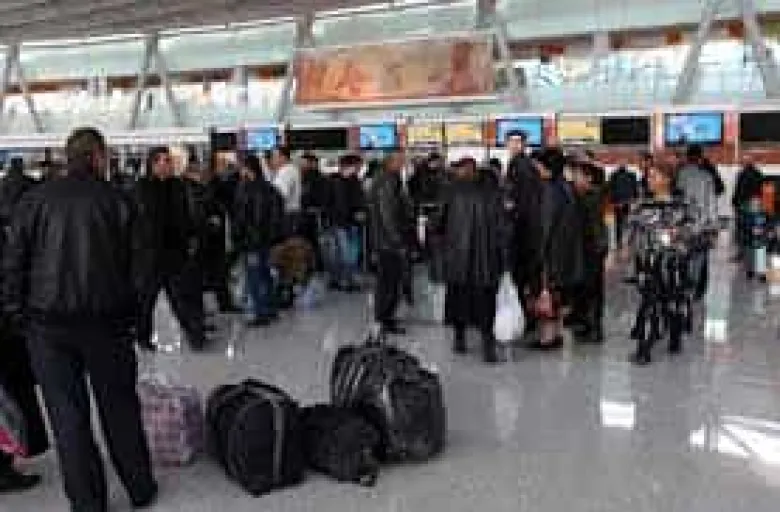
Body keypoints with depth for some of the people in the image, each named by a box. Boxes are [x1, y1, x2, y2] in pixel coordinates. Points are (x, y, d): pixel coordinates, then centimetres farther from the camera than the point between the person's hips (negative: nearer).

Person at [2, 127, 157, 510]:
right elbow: (133, 263, -3)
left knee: (68, 415, 8)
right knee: (119, 408, 13)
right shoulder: (115, 200, -3)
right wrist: (134, 313, 5)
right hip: (106, 320, 0)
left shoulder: (34, 200, 1)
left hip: (47, 324, 1)